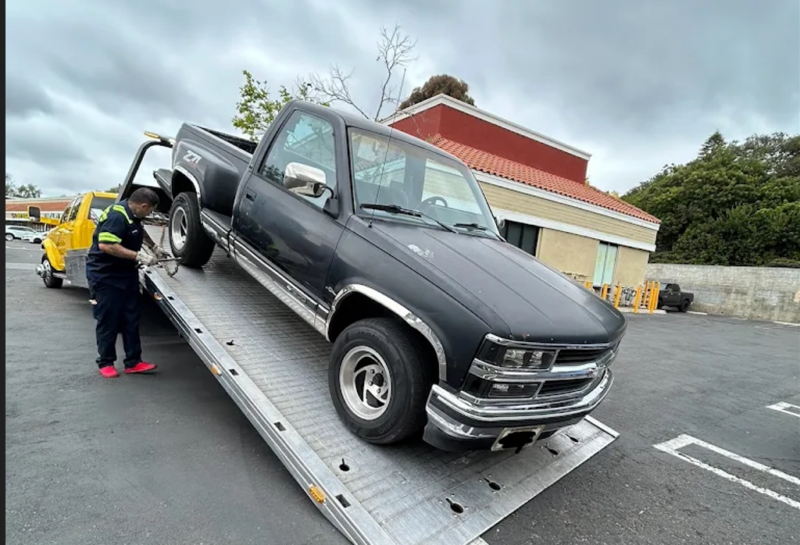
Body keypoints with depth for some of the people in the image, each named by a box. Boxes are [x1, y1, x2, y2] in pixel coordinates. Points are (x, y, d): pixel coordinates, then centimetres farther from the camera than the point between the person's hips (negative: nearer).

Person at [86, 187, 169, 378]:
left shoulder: (133, 215, 8)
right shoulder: (116, 216, -22)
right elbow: (105, 245, -32)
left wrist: (154, 247, 24)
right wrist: (139, 256, -29)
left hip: (127, 274, 9)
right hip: (105, 275, -9)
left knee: (131, 319, 7)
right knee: (108, 320, 0)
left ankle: (133, 362, 12)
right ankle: (106, 362, 15)